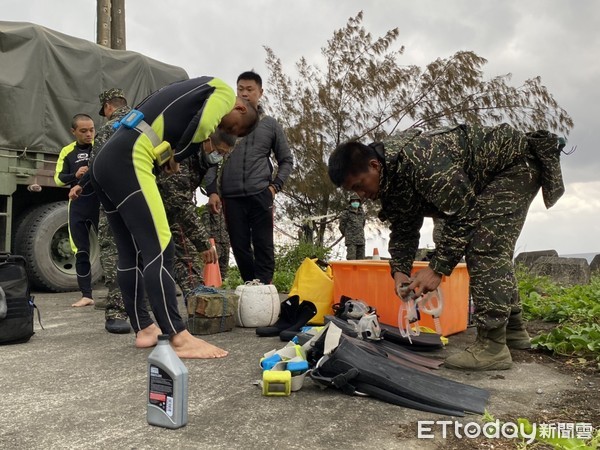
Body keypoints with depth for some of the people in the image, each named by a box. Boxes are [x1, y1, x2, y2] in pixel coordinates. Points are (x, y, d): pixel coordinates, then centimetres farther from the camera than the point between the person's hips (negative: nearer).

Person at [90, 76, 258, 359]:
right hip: (127, 160, -10)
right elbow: (199, 131, -12)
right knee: (159, 249, -13)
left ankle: (144, 329, 19)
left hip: (107, 161, 10)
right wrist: (176, 156, 9)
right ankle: (179, 338, -12)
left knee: (131, 253, 11)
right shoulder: (223, 92, 7)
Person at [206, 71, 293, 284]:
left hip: (260, 195, -1)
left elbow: (286, 160, 15)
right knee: (239, 246, 4)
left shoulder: (271, 125, 11)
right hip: (231, 196, 1)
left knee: (263, 246, -3)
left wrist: (275, 186, 0)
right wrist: (212, 191, -2)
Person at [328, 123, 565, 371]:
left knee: (485, 247, -21)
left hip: (516, 162, -10)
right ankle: (513, 329, 27)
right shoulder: (391, 180, -6)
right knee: (493, 252, 14)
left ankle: (492, 346, -17)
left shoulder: (420, 162, -37)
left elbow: (463, 215, -33)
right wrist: (399, 271, -16)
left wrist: (438, 269, -30)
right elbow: (403, 230, 0)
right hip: (490, 179, 10)